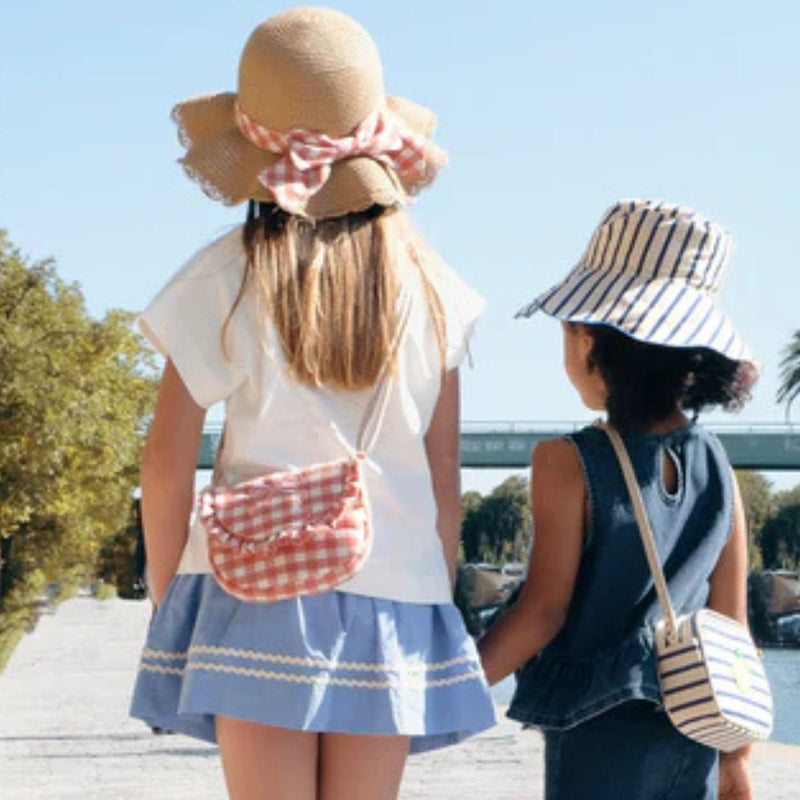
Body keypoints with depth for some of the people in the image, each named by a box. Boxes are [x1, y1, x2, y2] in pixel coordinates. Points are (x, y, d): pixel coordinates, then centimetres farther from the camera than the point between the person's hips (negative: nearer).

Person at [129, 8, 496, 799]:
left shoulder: (225, 278, -5)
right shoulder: (427, 283, 2)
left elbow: (167, 465, -4)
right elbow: (444, 468, 5)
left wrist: (166, 599, 7)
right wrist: (443, 599, 13)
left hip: (257, 591, -2)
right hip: (393, 594, 2)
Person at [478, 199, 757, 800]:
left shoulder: (570, 464, -15)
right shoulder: (715, 466, 1)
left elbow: (544, 610, -14)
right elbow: (731, 625, 4)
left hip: (597, 733, -5)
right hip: (692, 737, 5)